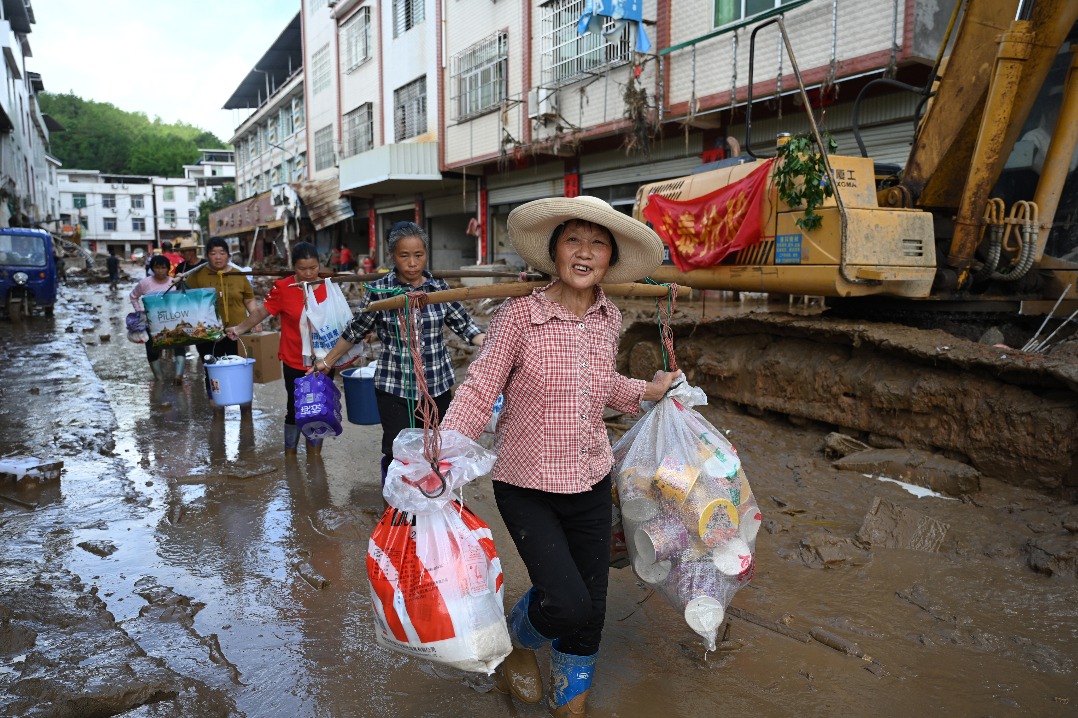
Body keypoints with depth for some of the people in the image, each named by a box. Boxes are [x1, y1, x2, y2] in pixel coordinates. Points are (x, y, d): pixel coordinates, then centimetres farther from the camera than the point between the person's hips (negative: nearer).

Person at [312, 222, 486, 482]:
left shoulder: (439, 287, -1)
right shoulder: (378, 290, -7)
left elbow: (464, 325, 4)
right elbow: (355, 330, 6)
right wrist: (327, 362, 15)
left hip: (437, 386, 3)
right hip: (394, 389, -2)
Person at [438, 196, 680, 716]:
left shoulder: (608, 320, 1)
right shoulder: (519, 314, -15)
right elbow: (479, 390, -18)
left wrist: (648, 391, 12)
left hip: (590, 482, 5)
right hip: (527, 486, -5)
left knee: (591, 610, 12)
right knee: (567, 603, -14)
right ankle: (517, 638, 25)